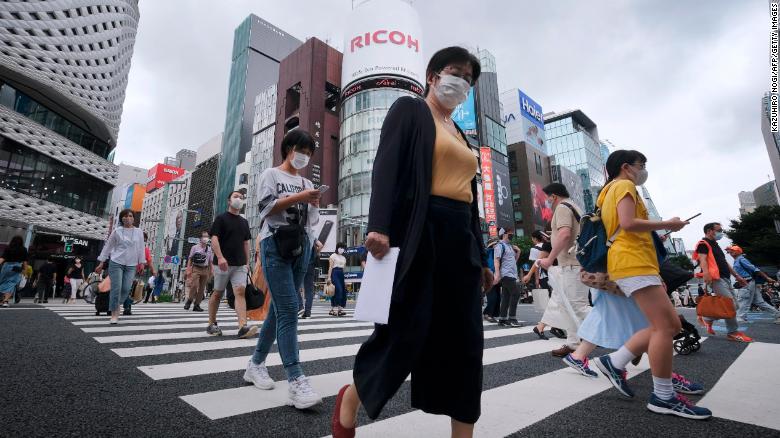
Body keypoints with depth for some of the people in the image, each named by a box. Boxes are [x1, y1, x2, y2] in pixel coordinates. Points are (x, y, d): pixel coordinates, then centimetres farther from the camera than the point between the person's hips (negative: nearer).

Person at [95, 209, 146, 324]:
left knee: (126, 289, -2)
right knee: (116, 289, -6)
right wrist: (101, 263, 5)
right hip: (116, 263, -2)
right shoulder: (117, 231, 2)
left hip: (131, 265, 2)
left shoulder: (139, 232, 7)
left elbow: (141, 248, 9)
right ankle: (114, 314, 4)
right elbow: (107, 246, 7)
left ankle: (116, 306, 25)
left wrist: (142, 263, 6)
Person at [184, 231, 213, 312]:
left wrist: (210, 273, 7)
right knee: (194, 285, -15)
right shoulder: (195, 247, 5)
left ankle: (197, 305, 13)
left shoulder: (209, 250, 12)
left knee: (202, 288, 4)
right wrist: (188, 270, -5)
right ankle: (189, 301, 5)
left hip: (205, 270, 3)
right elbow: (190, 259, 4)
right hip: (196, 269, -3)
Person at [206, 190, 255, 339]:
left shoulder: (244, 222, 17)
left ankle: (243, 327, -19)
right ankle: (211, 324, 24)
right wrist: (220, 257, -21)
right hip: (223, 263, -4)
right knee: (218, 293, 7)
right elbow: (214, 238, -8)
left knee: (240, 292, -10)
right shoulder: (221, 218, 1)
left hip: (240, 265, 4)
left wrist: (247, 262, 13)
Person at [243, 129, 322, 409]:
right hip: (275, 244, -5)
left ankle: (256, 364, 24)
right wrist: (297, 197, -12)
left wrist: (313, 204, -2)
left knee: (279, 309, 8)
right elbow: (267, 207, -5)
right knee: (288, 309, -15)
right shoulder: (271, 175, 10)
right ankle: (296, 381, -18)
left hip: (301, 246, 6)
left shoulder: (307, 183, 22)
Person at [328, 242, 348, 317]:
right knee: (338, 290, -17)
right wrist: (329, 277, -13)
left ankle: (333, 309, 8)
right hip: (335, 274, -7)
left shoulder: (344, 258, 21)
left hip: (341, 275, 7)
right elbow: (330, 267, -4)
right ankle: (336, 308, -17)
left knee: (343, 291, 1)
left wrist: (345, 280, 17)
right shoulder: (333, 256, 4)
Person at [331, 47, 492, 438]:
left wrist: (481, 257, 18)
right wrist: (379, 226, -23)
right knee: (405, 330, -3)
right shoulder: (408, 109, 7)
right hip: (418, 233, -7)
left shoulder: (460, 134, 26)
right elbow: (387, 167, -8)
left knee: (464, 340, 5)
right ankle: (350, 398, 24)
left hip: (460, 237, 8)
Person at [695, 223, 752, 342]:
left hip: (725, 278, 10)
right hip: (716, 278, -10)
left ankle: (707, 319, 19)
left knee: (733, 305, 10)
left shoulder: (715, 244, 26)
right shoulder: (703, 244, -5)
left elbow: (724, 262, 29)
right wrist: (706, 273, -36)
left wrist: (737, 276, 25)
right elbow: (703, 259, -20)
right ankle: (733, 332, -2)